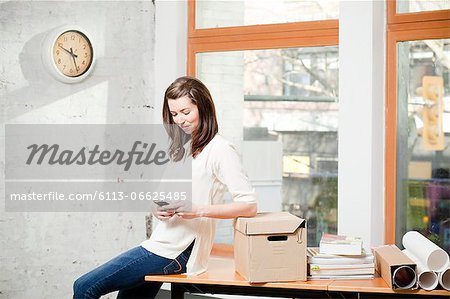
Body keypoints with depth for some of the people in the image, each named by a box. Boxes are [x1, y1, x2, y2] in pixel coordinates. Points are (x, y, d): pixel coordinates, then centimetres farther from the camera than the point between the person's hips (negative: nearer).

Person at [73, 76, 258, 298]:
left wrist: (199, 211, -24)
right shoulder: (182, 147, 16)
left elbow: (249, 205, -17)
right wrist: (158, 209, -2)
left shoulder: (220, 150, -10)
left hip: (175, 252, -9)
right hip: (163, 241, 9)